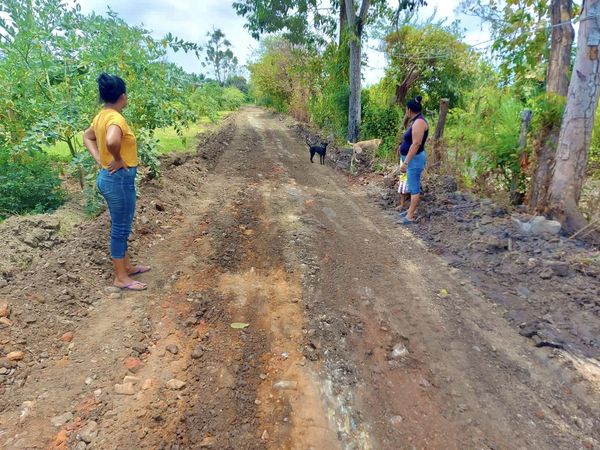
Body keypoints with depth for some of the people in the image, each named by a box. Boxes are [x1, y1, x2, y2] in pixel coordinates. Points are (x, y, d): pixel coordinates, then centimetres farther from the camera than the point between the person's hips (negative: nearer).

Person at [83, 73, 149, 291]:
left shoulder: (102, 116, 9)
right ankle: (121, 278, 15)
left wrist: (100, 159, 12)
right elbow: (111, 141, -40)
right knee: (120, 229, 2)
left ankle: (127, 266, 34)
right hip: (119, 179, -10)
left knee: (120, 227, 19)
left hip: (108, 177, 10)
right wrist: (118, 160, -21)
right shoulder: (116, 118, -20)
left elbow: (87, 136, 25)